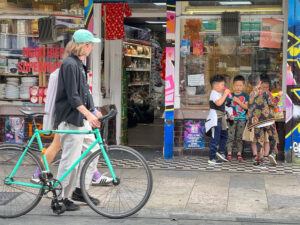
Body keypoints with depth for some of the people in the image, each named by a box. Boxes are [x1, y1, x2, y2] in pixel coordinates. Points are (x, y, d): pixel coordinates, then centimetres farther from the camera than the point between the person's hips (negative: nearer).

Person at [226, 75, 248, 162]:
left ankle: (239, 154, 10)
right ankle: (229, 154, 5)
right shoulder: (230, 95, 3)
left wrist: (238, 101, -16)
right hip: (232, 119, 0)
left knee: (239, 137, 4)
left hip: (242, 119, 0)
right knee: (230, 136, -1)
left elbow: (246, 107, -6)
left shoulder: (245, 96, 3)